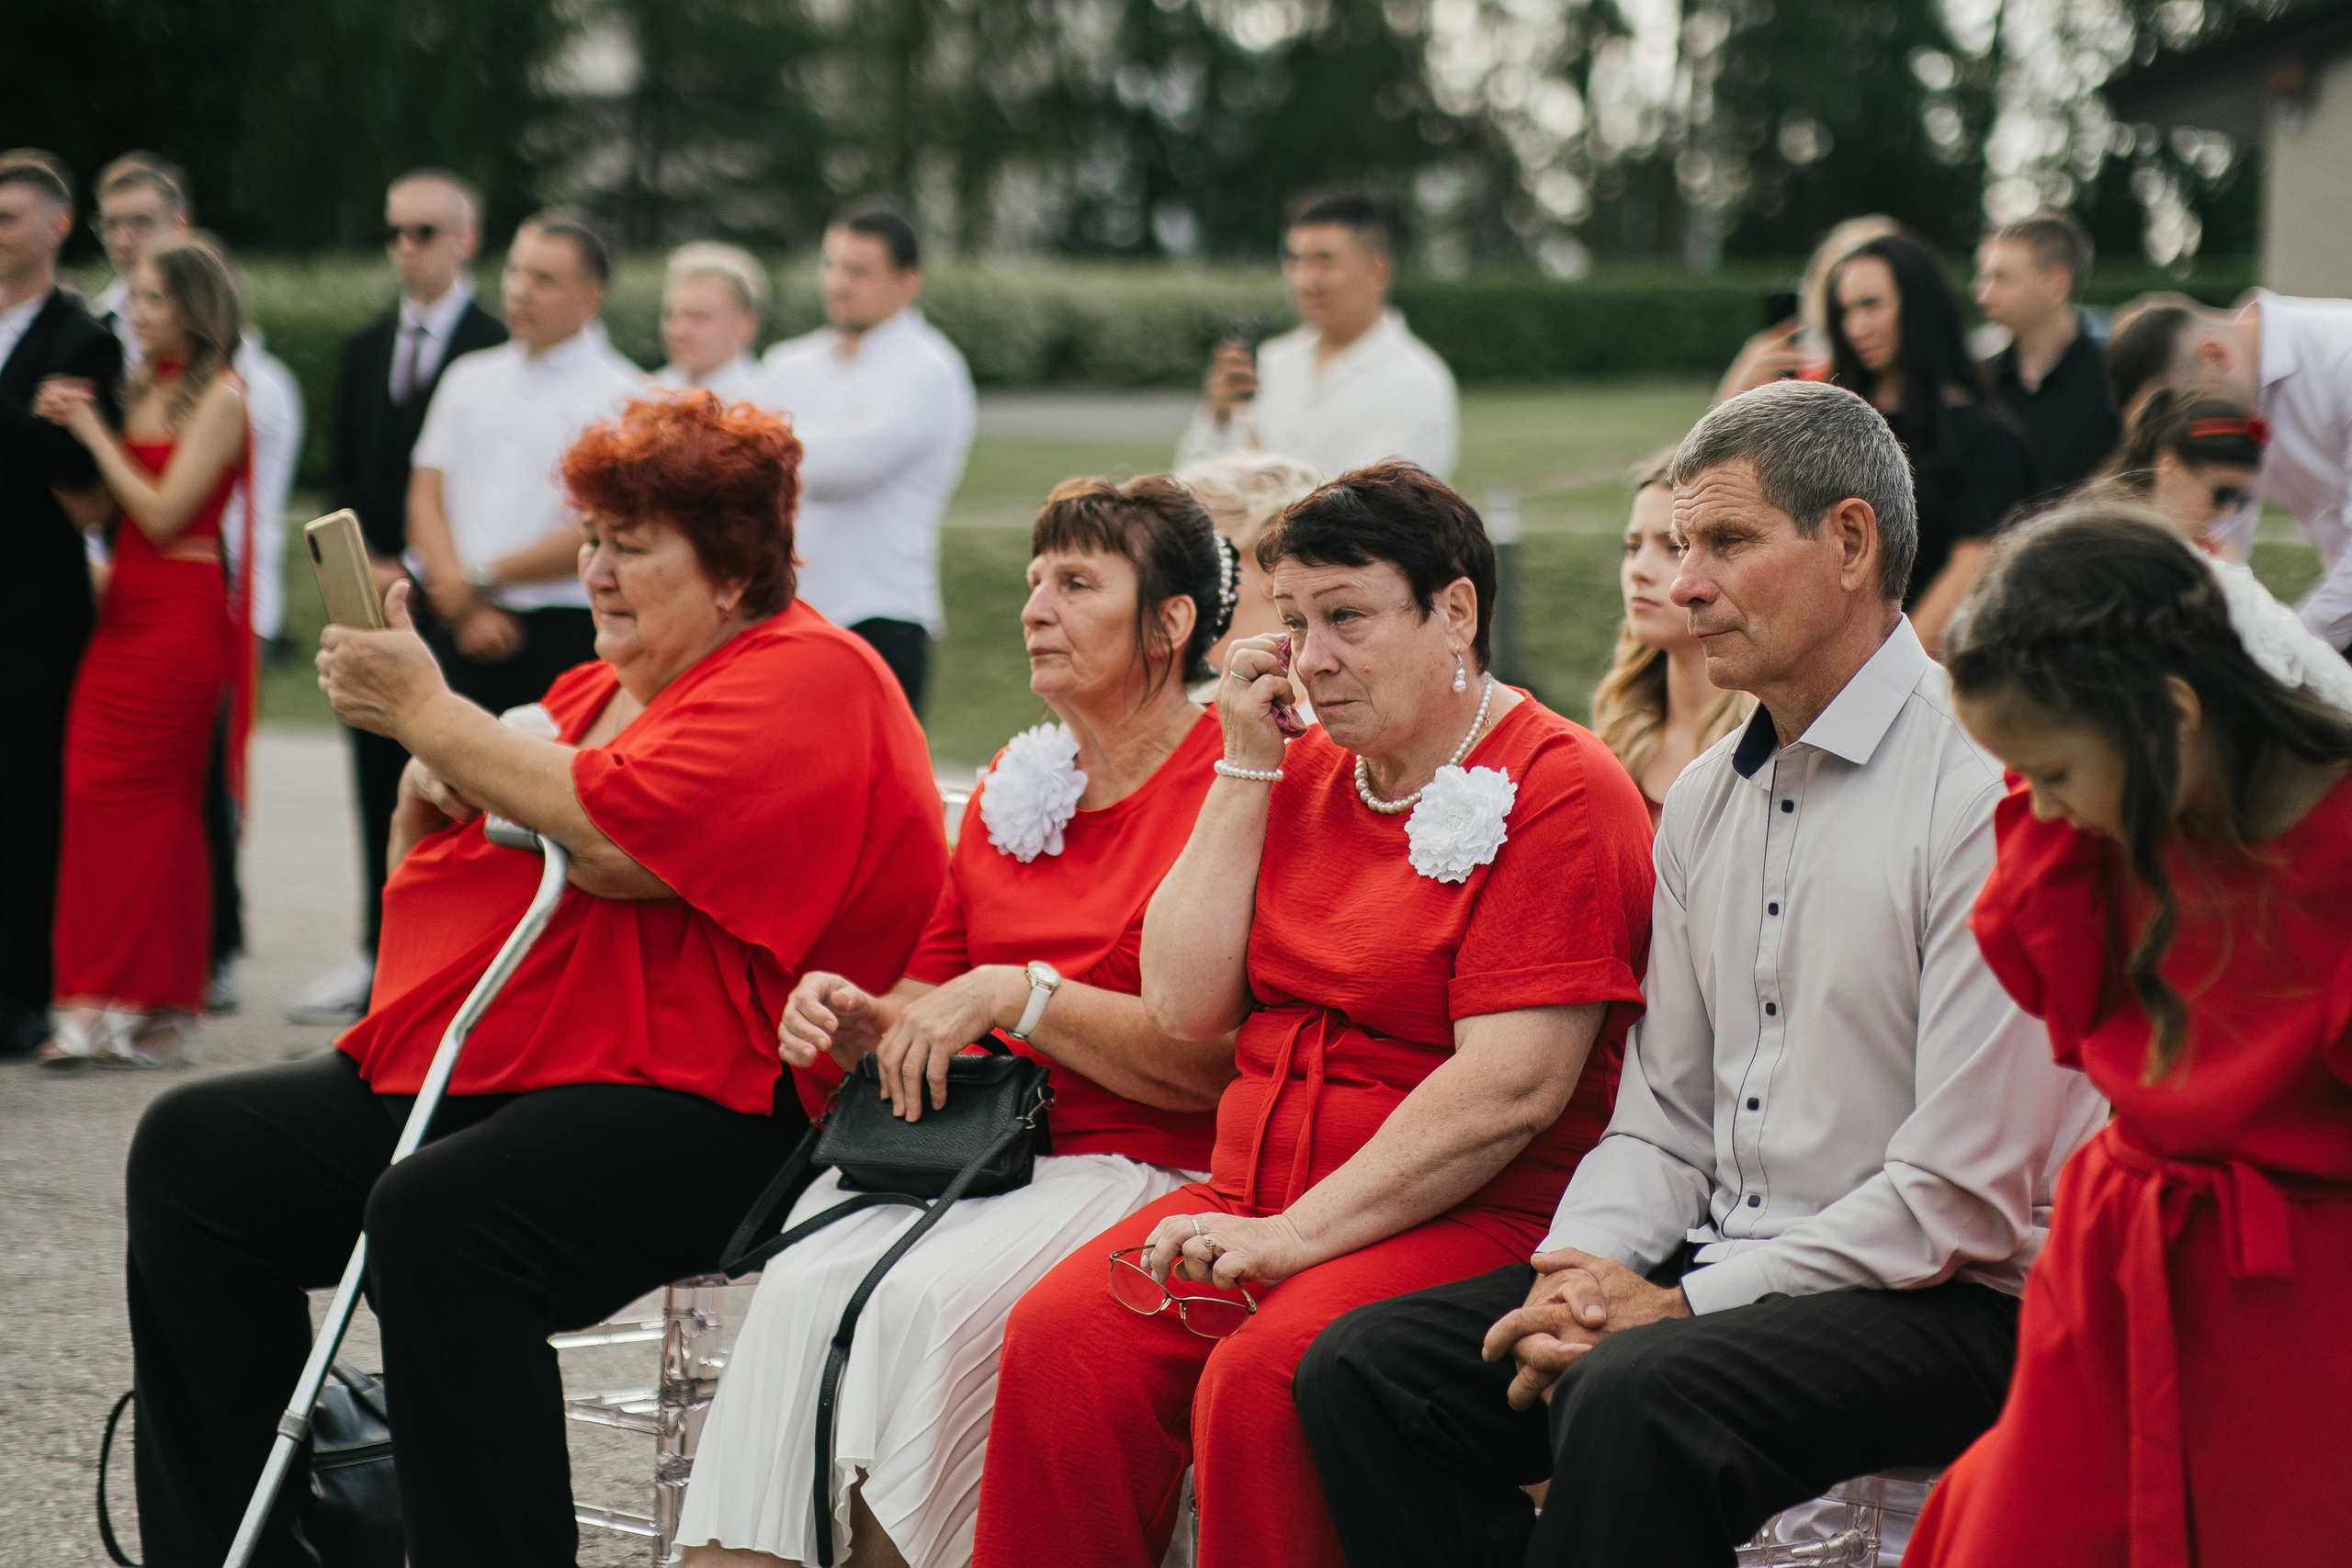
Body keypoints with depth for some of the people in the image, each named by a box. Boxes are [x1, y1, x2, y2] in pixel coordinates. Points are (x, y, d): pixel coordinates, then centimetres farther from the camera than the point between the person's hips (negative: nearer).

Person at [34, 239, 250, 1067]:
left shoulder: (219, 397, -7)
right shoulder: (141, 388, 16)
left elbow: (163, 513, -15)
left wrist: (94, 433, -8)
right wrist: (62, 428, 2)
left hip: (180, 615, -7)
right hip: (124, 607, 7)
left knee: (150, 800, -5)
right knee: (92, 796, 2)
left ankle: (153, 1010, 0)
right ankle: (102, 1005, 5)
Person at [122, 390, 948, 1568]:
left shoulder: (806, 680, -6)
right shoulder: (604, 687, 23)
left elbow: (620, 846, -22)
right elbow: (430, 876, 28)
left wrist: (429, 712, -13)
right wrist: (429, 782, 4)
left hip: (686, 1110, -10)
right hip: (462, 1074, 10)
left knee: (439, 1219, -36)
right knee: (192, 1150, -5)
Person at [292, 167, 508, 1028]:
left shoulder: (496, 347, -6)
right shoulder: (365, 348, 17)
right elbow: (343, 472, 18)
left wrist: (421, 573, -12)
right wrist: (365, 562, 2)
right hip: (376, 593, 6)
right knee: (380, 778, 8)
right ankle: (379, 953, 14)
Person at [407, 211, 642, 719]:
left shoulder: (619, 396, -1)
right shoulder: (470, 377, 17)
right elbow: (425, 499, 11)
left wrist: (483, 578, -5)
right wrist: (465, 610, -5)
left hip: (561, 636, -4)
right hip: (451, 628, 5)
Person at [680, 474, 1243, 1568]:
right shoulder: (1011, 788, 19)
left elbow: (1214, 1062, -13)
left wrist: (1016, 995, -15)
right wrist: (860, 1021, 3)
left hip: (1140, 1169, -6)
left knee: (933, 1298, -31)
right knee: (800, 1288, -22)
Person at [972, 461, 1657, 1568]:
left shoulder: (1558, 791, -6)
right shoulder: (1302, 779, 18)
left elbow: (1514, 1088, -15)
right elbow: (1182, 1006, 9)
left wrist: (1298, 1235, -19)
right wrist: (1246, 771, 5)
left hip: (1470, 1222, -6)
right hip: (1256, 1197, 6)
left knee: (1265, 1376, -33)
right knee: (1060, 1339, -21)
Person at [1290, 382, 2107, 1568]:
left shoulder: (1981, 789, -13)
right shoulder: (1705, 801, 14)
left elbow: (1967, 1197, -17)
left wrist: (1680, 1307, -16)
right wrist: (1580, 1271, -6)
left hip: (1941, 1302, -8)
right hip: (1721, 1267, 8)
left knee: (1637, 1396, -35)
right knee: (1363, 1368, -9)